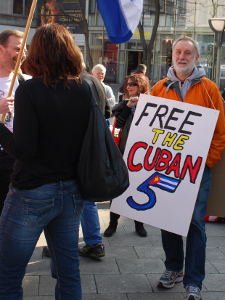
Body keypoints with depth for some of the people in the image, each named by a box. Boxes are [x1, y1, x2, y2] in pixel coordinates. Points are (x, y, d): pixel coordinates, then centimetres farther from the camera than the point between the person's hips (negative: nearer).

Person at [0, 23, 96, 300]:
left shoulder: (29, 91, -15)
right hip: (72, 191, 6)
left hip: (32, 194, -6)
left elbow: (24, 150, -18)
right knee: (68, 271, 18)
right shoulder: (85, 90, 0)